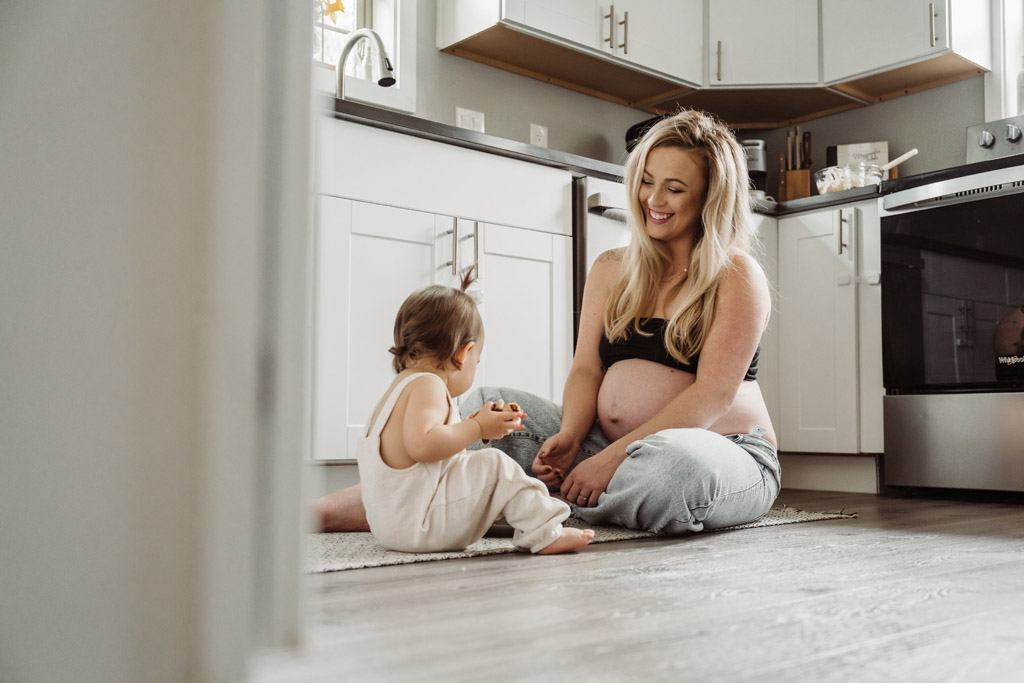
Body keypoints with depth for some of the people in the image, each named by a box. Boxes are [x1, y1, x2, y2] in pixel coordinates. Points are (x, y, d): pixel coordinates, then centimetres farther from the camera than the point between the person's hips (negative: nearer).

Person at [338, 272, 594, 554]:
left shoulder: (400, 388, 17)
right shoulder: (428, 385, -16)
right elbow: (420, 444, -33)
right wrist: (477, 427, -21)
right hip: (416, 527, -11)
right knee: (496, 465, -10)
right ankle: (546, 534, -7)